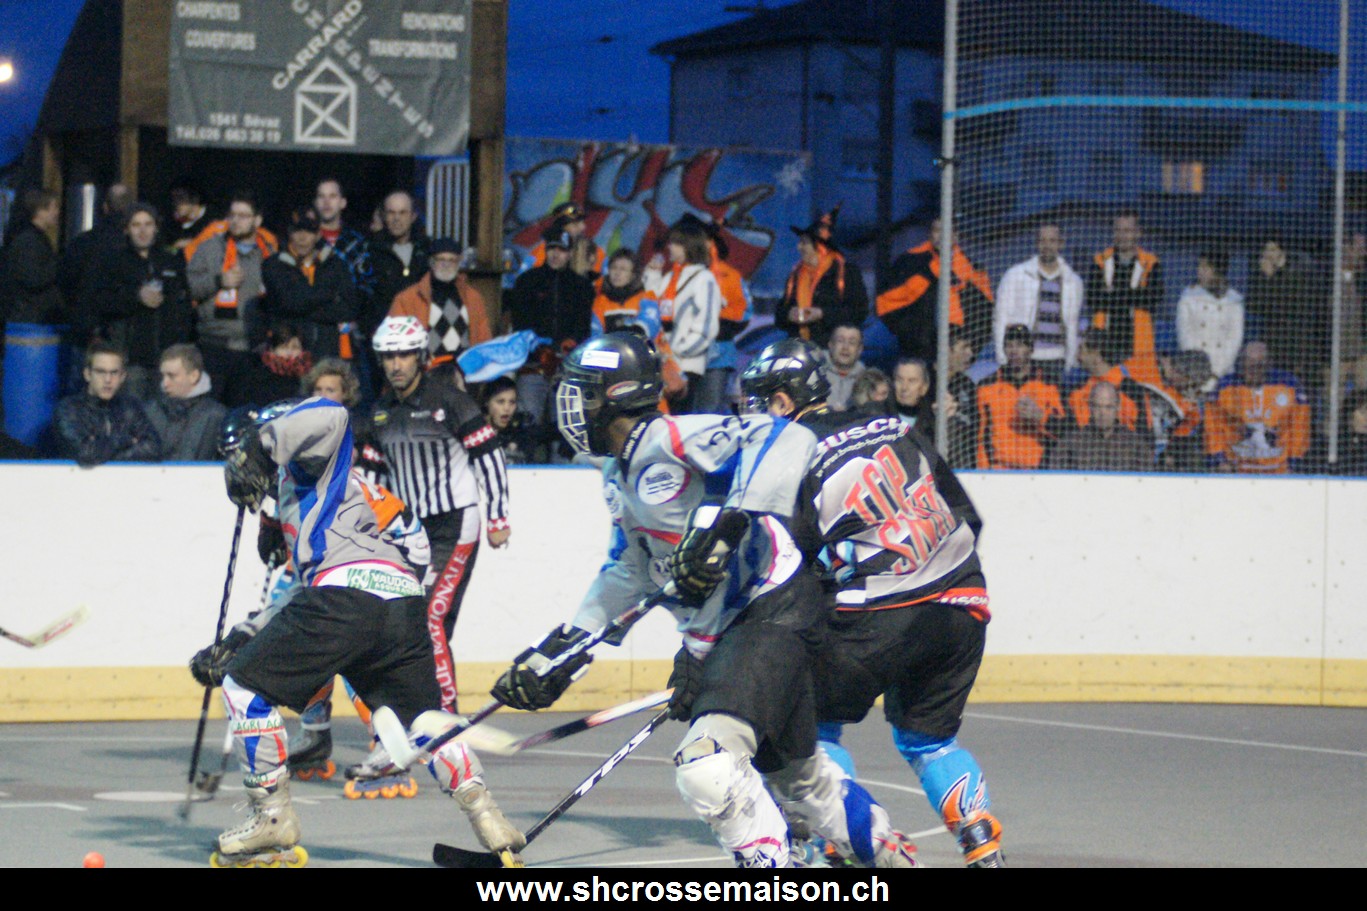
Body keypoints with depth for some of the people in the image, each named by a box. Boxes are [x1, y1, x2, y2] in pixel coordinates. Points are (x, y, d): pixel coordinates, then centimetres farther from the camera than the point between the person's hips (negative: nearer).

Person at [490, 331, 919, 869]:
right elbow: (627, 573, 25)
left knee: (708, 761, -25)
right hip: (714, 633, 11)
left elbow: (787, 442, -30)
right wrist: (562, 649, 20)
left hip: (773, 611, -11)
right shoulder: (618, 474, 14)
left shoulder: (673, 441, -17)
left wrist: (727, 524, -37)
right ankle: (887, 853, 38)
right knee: (795, 771, 21)